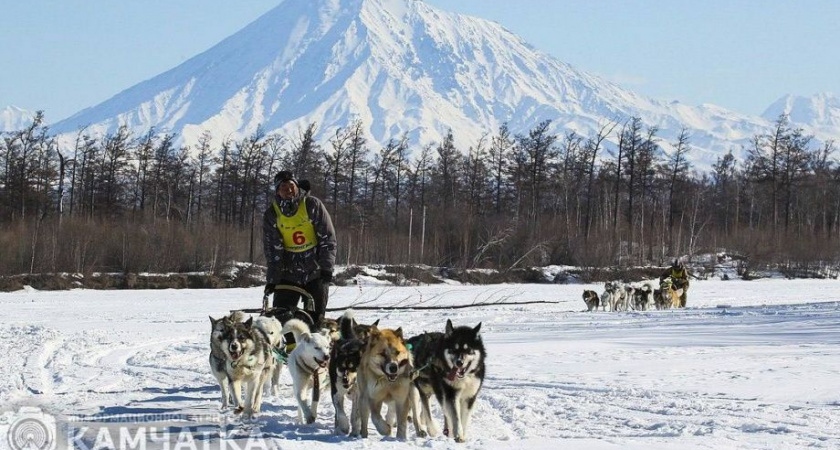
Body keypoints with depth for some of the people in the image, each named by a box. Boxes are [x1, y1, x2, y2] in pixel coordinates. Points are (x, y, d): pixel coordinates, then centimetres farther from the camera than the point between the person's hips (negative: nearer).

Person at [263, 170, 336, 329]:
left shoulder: (312, 205, -8)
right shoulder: (271, 213, -2)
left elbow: (328, 239, -6)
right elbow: (272, 248, -2)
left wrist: (326, 267, -13)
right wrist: (272, 279, -8)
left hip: (315, 272, -2)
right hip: (288, 272, 2)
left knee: (315, 316, -2)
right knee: (281, 315, -7)